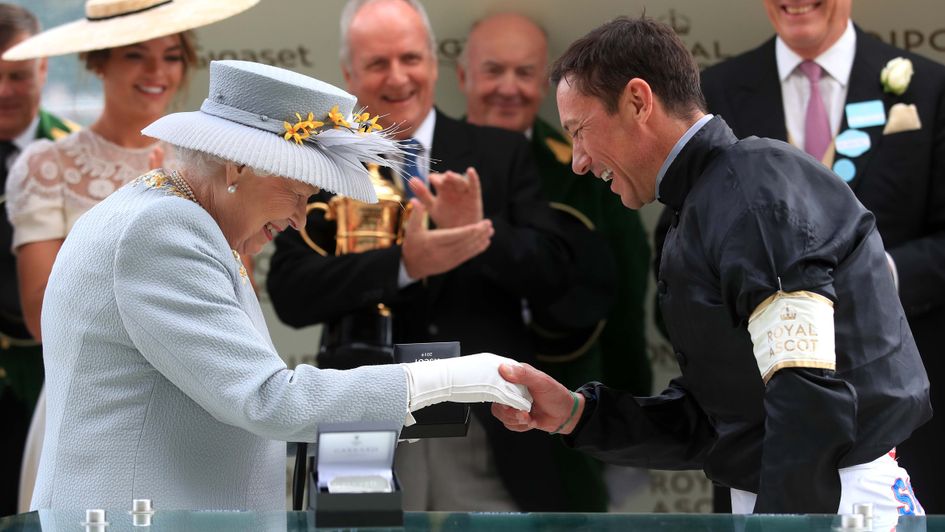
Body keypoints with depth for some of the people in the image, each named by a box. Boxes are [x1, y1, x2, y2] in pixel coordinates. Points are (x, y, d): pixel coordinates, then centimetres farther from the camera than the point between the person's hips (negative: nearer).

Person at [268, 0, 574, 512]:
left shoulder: (500, 154, 5)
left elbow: (550, 273, -1)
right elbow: (289, 294, -8)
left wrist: (481, 228, -20)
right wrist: (404, 262, -22)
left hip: (489, 436, 0)